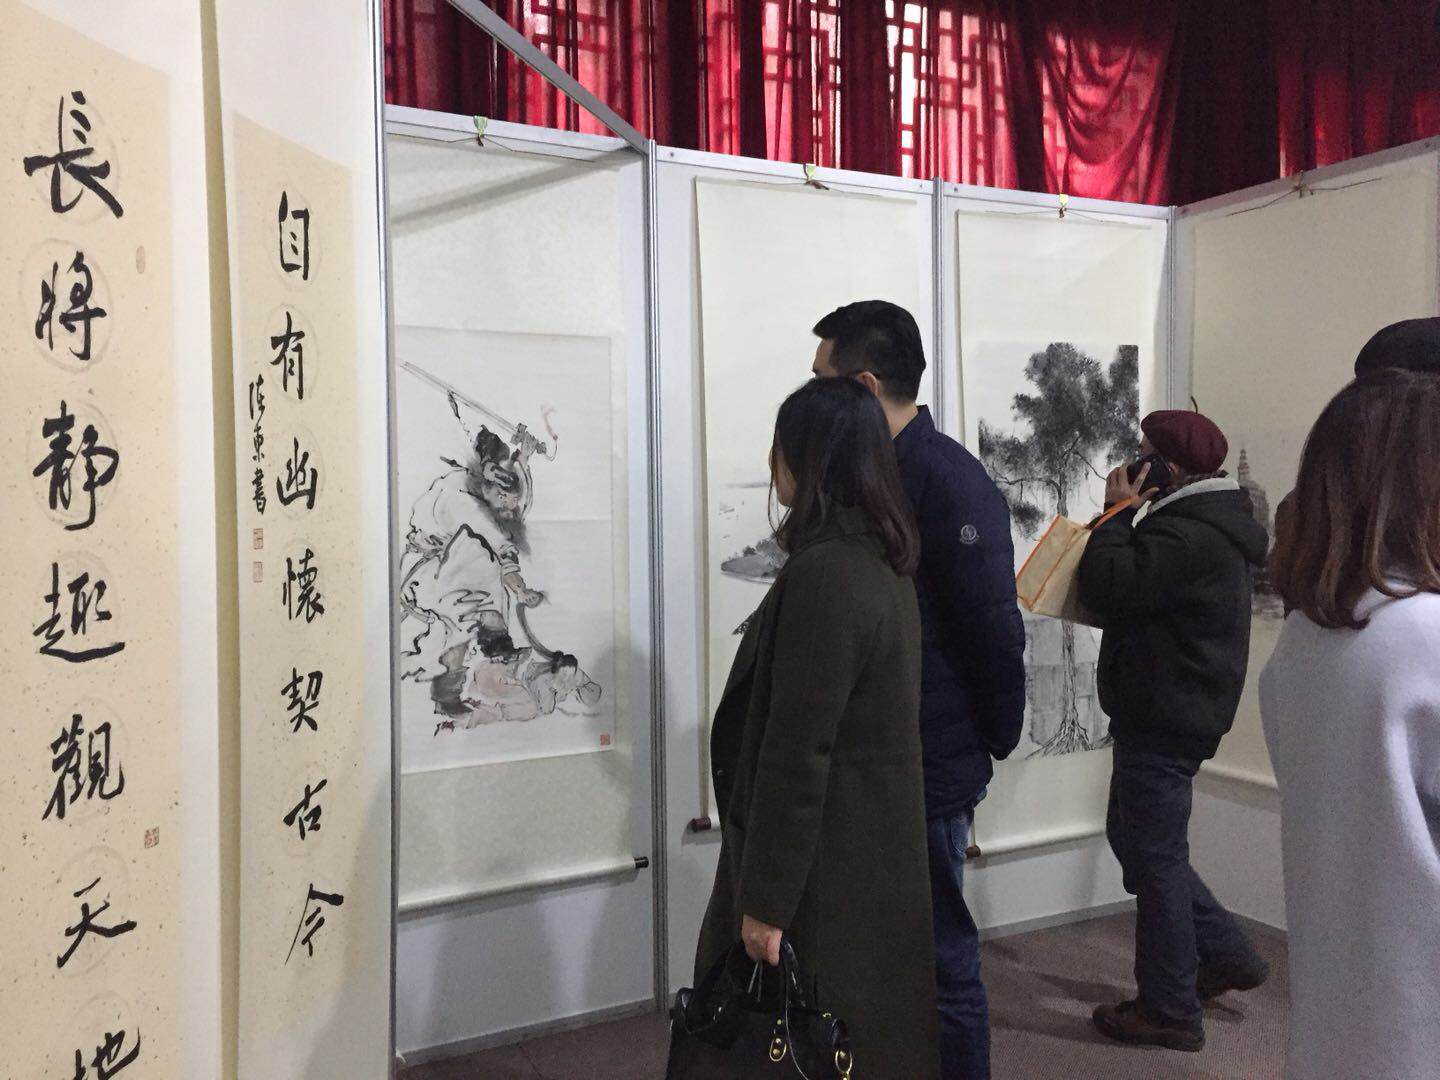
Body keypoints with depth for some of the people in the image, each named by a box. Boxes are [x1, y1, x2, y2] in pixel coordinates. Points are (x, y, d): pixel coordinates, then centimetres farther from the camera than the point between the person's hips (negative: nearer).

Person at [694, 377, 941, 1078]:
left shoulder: (823, 575, -25)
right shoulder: (882, 564, 7)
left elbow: (796, 755, -25)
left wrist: (766, 900, -18)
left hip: (826, 871, -9)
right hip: (874, 855, 9)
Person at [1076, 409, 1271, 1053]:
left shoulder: (1190, 535, -21)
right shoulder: (1207, 523, 15)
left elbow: (1109, 589, -27)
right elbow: (1138, 594, 19)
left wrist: (1116, 514, -15)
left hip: (1165, 723, -11)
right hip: (1165, 715, 11)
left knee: (1156, 857, 1)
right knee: (1133, 839, 21)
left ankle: (1170, 1011, 15)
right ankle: (1226, 954, 30)